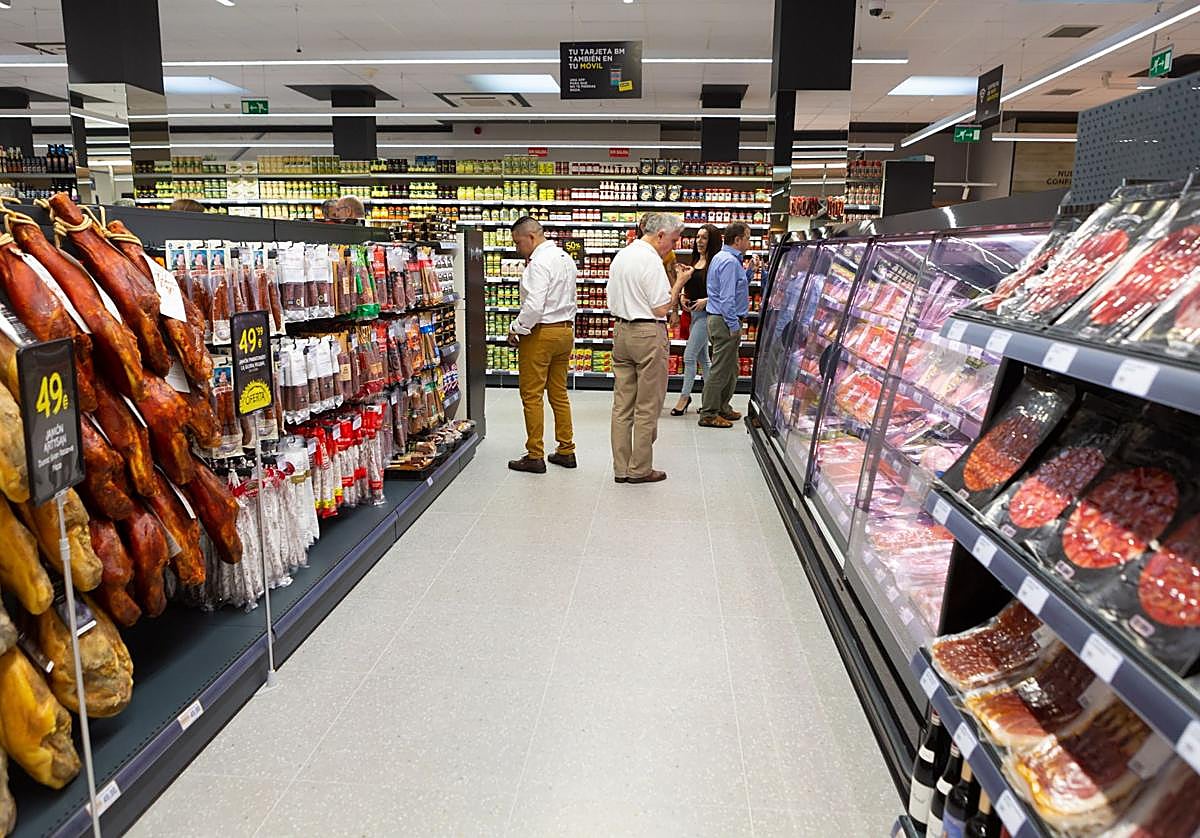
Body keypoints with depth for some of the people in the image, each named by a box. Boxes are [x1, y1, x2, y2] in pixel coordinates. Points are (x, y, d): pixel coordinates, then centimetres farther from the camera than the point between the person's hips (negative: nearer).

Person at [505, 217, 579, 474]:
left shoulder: (540, 262, -16)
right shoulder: (566, 258, 13)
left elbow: (534, 305, -23)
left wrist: (516, 329, -12)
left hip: (540, 334, -9)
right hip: (566, 330, 9)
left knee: (532, 396, -1)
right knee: (559, 393, 14)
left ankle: (535, 456, 4)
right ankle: (566, 451, 20)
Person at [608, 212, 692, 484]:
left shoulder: (621, 255, 12)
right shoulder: (651, 260, -14)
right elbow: (661, 309, -15)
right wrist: (680, 282, -5)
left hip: (621, 331, 8)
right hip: (648, 334, -8)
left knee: (622, 403, 9)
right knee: (647, 407, 2)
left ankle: (621, 468, 14)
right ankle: (640, 469, 8)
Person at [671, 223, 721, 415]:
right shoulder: (695, 261, 13)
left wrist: (706, 301, -21)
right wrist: (683, 297, 6)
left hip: (706, 313, -9)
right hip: (693, 313, 9)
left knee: (689, 355, -8)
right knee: (702, 357, 12)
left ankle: (684, 396, 1)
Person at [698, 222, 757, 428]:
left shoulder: (722, 258, 17)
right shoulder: (729, 262, -17)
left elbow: (739, 286, 22)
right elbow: (727, 298, -22)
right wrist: (734, 326, -20)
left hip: (722, 320, 11)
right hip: (725, 321, -11)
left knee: (730, 368, 18)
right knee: (720, 369, -5)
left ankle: (723, 408, 27)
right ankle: (708, 414, 0)